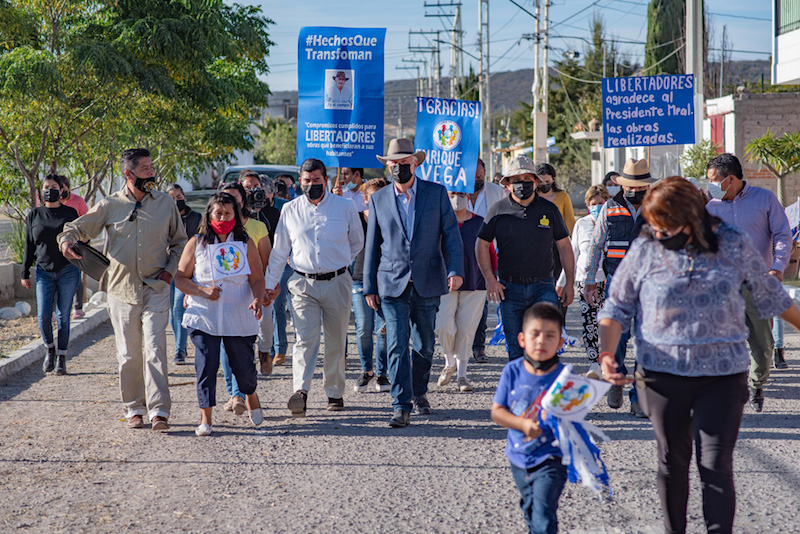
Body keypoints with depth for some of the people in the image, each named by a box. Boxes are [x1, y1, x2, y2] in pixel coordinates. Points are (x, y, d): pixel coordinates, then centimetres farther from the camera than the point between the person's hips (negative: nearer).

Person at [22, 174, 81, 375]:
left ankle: (61, 358, 10)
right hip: (44, 272, 1)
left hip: (68, 271, -1)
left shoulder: (70, 213, 3)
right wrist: (25, 273, 8)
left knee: (63, 316, 0)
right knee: (43, 315, -9)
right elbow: (29, 246, 10)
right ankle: (50, 350, 15)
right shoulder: (34, 215, 7)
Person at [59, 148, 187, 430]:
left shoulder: (165, 202, 5)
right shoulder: (110, 205, 2)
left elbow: (180, 240, 16)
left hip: (156, 289, -1)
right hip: (122, 289, 1)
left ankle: (158, 411, -12)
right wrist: (67, 239, -15)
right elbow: (80, 226, 8)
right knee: (128, 354, 6)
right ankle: (134, 409, 17)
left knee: (154, 350, -12)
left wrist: (170, 268, 2)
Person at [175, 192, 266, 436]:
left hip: (239, 317, 1)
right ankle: (205, 418, -1)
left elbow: (257, 279, 4)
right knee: (206, 365, -8)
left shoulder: (246, 244, 5)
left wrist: (258, 299, -16)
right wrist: (201, 291, -14)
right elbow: (180, 277, 3)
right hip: (204, 317, -1)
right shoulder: (196, 243, 3)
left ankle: (252, 397, 37)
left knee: (243, 365, 5)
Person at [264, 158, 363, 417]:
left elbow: (357, 242, 17)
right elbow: (279, 251, 13)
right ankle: (300, 391, -28)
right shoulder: (290, 210, 5)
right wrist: (270, 284, 13)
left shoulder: (345, 207, 2)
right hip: (303, 284, 0)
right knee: (305, 338, -16)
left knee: (336, 342, 8)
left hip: (337, 282, 1)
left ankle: (335, 393, 20)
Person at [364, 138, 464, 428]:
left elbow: (451, 234, 1)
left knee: (425, 344, 12)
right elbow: (372, 246, 9)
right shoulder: (379, 199, 5)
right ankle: (401, 406, -8)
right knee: (397, 345, -8)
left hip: (427, 283, 1)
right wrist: (369, 286, 7)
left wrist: (456, 270, -12)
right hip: (392, 284, 0)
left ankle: (419, 392, 33)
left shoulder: (436, 193, 2)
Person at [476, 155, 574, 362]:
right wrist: (490, 279, -1)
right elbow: (482, 245, 9)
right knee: (516, 350, 5)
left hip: (543, 286, -1)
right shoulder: (498, 211, 4)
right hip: (509, 289, 1)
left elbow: (564, 246, 10)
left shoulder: (549, 210, 5)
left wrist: (569, 283, 6)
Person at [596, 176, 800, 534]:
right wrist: (607, 353, -11)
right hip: (663, 373, 1)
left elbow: (768, 294, 12)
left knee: (716, 465, -6)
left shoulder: (734, 245, -5)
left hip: (723, 374, -1)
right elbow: (617, 307, 4)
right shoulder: (644, 251, -5)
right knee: (672, 460, 13)